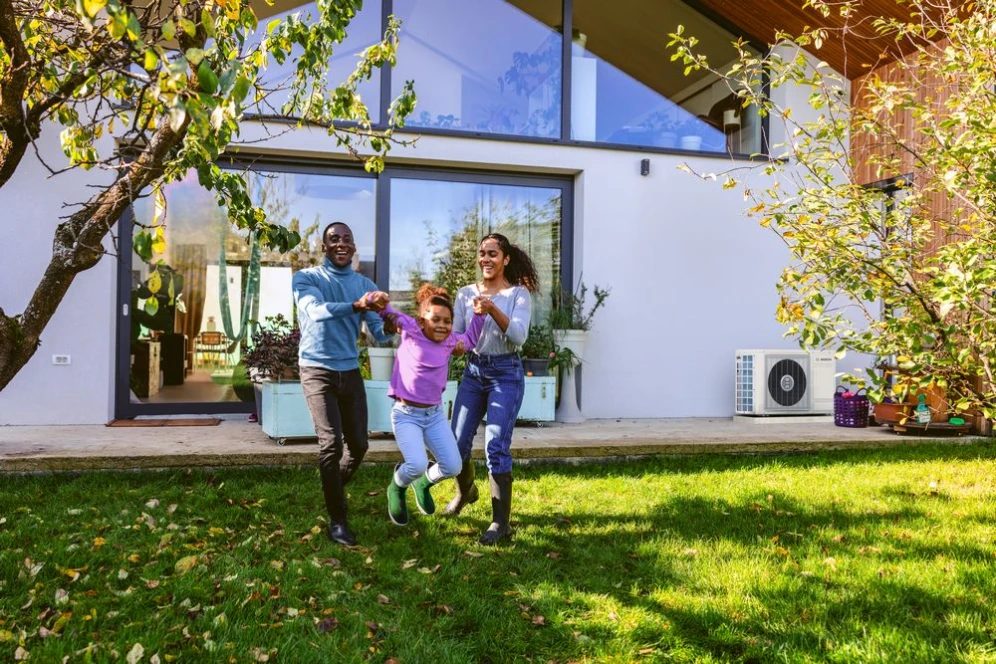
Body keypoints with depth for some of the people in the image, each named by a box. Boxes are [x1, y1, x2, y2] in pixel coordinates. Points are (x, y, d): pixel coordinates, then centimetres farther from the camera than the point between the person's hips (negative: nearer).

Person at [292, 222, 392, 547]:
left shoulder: (364, 284, 5)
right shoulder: (307, 278, -6)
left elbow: (379, 333, -3)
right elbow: (316, 311, -27)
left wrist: (390, 323, -27)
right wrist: (356, 306, -42)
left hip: (350, 371, 5)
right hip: (318, 370, -4)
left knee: (359, 443, 8)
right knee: (331, 442, -14)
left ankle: (335, 492, 36)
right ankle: (337, 520, -3)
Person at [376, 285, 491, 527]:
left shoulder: (450, 341, 2)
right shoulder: (410, 330, -11)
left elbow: (470, 339, 22)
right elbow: (387, 312, -3)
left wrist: (479, 315, 7)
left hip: (435, 413, 5)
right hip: (406, 414, -5)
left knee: (453, 467, 0)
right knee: (417, 465, -23)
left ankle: (423, 483, 35)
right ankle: (397, 488, 14)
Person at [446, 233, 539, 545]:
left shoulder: (518, 293, -3)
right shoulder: (465, 293, 8)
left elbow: (519, 336, -17)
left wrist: (493, 310, -30)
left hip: (506, 374, -4)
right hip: (473, 372, 4)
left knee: (496, 446, -12)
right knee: (457, 443, 7)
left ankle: (501, 522, -3)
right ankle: (465, 491, 38)